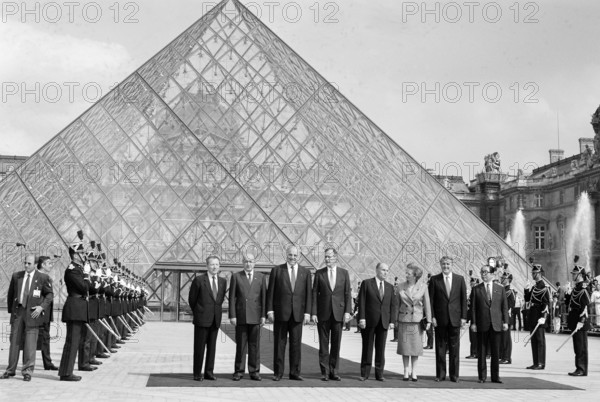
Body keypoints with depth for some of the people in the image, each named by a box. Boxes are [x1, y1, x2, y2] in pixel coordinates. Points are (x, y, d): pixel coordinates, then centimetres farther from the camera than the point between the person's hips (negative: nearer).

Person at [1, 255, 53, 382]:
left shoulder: (43, 278, 0)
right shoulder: (16, 276, 10)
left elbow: (49, 294, 3)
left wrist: (42, 307, -9)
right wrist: (11, 309, 11)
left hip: (32, 313, -3)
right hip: (17, 311, 3)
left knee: (30, 342, -4)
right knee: (14, 340, 7)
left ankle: (27, 371, 2)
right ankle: (10, 370, 17)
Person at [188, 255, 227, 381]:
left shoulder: (223, 281, 9)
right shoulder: (199, 280, -4)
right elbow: (191, 299, 3)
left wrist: (217, 312, 14)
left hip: (215, 319, 4)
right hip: (202, 319, -4)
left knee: (212, 347, 7)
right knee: (199, 347, 1)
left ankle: (209, 372, 14)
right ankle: (197, 373, 7)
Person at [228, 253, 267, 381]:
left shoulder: (261, 277, 9)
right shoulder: (236, 277, 5)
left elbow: (264, 297, 6)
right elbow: (232, 298, 2)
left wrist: (264, 315, -1)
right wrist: (232, 315, -5)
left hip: (255, 316, 1)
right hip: (240, 316, -1)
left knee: (255, 345, 3)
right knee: (241, 345, 2)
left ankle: (254, 372, 8)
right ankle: (239, 371, 8)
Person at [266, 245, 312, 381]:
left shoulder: (305, 272, 9)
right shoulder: (277, 270, 4)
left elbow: (308, 293, 6)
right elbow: (270, 292, 2)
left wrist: (307, 312, -1)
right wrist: (270, 310, -5)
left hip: (298, 313, 1)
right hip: (280, 313, -1)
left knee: (296, 344, 4)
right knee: (279, 343, 3)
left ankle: (295, 373, 10)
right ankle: (278, 372, 9)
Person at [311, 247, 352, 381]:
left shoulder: (344, 273, 6)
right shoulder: (319, 273, 4)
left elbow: (347, 293, 5)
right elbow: (314, 294, 3)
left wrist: (347, 311, -5)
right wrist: (314, 313, -5)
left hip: (338, 313, 1)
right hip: (323, 313, 0)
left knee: (336, 344, 4)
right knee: (323, 344, 3)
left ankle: (334, 372, 11)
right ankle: (325, 372, 9)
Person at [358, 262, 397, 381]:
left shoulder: (390, 287, 13)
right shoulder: (366, 283, 1)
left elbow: (393, 305, 10)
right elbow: (361, 302, -4)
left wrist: (392, 321, 0)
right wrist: (361, 318, -12)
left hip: (383, 322, 3)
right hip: (369, 322, -3)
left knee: (381, 349, 4)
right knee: (367, 348, 3)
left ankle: (379, 374, 10)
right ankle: (364, 374, 9)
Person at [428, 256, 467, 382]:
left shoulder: (460, 279, 5)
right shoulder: (434, 279, 2)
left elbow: (464, 299, 5)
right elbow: (431, 299, 2)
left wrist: (463, 317, 0)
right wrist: (432, 316, -5)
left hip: (455, 318, 1)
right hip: (440, 318, 0)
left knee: (454, 348, 4)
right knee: (440, 348, 4)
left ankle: (454, 374, 11)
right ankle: (440, 374, 12)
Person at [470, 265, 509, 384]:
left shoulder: (500, 288, 8)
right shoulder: (476, 289, 5)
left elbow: (504, 306, 7)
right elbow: (473, 307, 3)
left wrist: (505, 322, -1)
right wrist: (473, 323, -5)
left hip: (496, 324, 1)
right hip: (482, 325, -1)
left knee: (496, 352, 3)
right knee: (481, 352, 3)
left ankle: (495, 376, 10)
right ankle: (482, 376, 10)